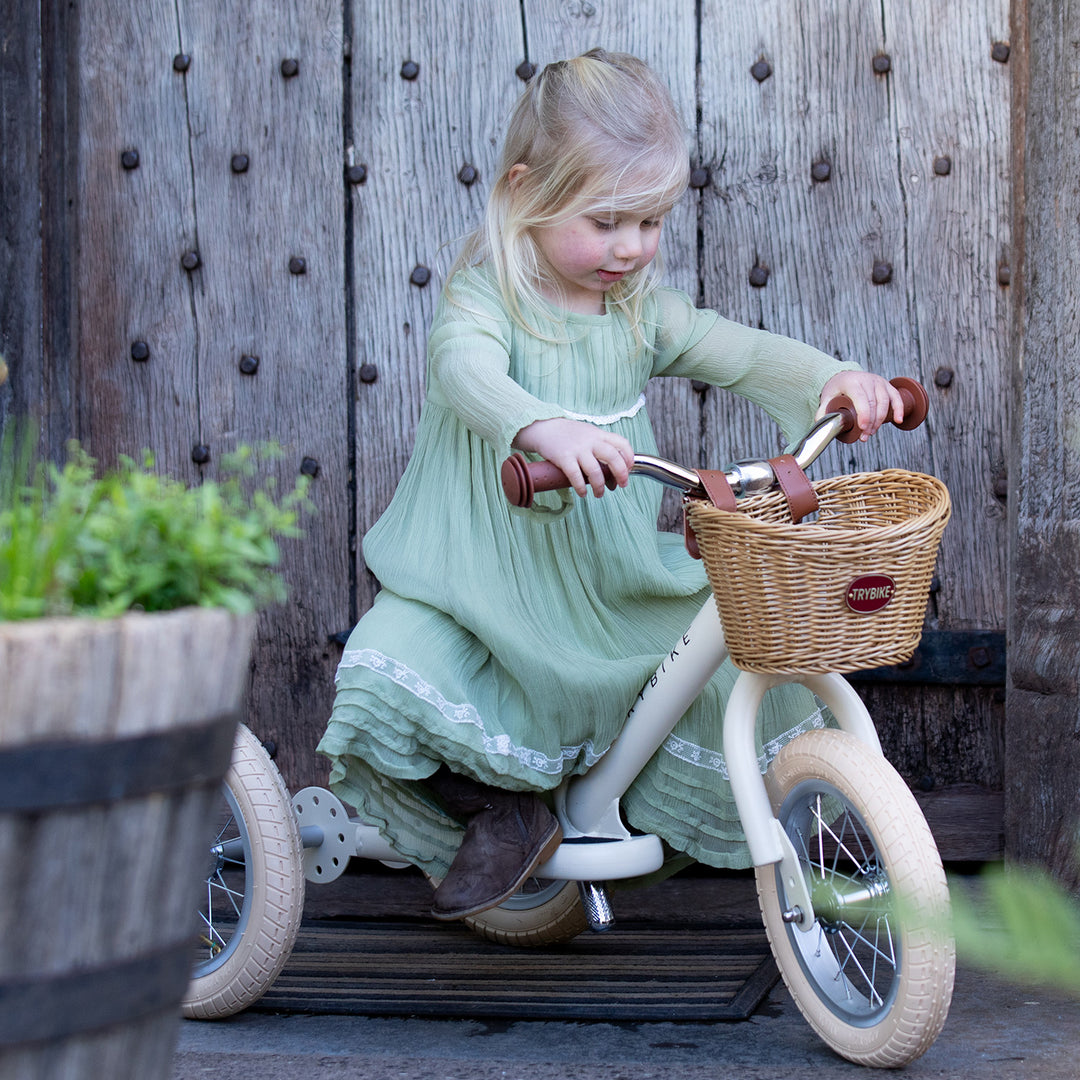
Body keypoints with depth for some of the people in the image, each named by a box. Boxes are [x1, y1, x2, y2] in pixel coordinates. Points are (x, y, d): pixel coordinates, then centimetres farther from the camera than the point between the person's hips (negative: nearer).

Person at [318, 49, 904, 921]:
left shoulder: (644, 309, 4)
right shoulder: (487, 295, -12)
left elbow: (741, 353, -4)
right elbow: (466, 369, -34)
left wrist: (833, 377, -27)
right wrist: (542, 428, -56)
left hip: (616, 580, 4)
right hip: (482, 578, -4)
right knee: (386, 681, -28)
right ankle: (506, 810, -3)